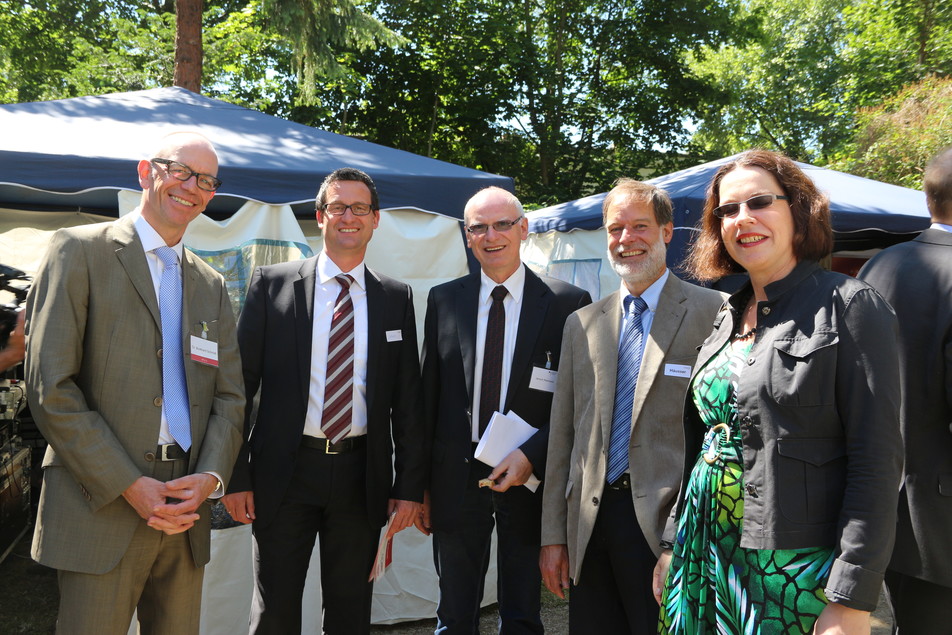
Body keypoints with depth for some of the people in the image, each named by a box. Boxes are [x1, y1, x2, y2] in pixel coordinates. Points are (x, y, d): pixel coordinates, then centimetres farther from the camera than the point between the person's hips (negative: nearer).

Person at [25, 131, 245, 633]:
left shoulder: (211, 286, 15)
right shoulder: (80, 251, -1)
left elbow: (229, 397, 12)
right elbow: (50, 388, -9)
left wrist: (210, 477, -6)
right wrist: (129, 487, -13)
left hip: (186, 510, 5)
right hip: (102, 507, -5)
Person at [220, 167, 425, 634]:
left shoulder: (396, 298, 5)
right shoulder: (272, 284, 1)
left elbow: (407, 397, 5)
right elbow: (241, 382, 0)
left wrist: (410, 485, 1)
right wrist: (236, 475, -4)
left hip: (361, 474, 2)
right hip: (285, 470, -1)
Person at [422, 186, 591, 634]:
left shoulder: (568, 303, -4)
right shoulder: (443, 300, 4)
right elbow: (429, 395, 6)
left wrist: (532, 456, -16)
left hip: (529, 478, -2)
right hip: (456, 475, 2)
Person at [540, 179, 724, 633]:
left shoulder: (711, 313, -4)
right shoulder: (581, 324, 11)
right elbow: (563, 436, 11)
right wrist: (553, 535, 9)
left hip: (667, 525, -4)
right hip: (590, 524, 5)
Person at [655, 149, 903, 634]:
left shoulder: (850, 306, -11)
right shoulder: (727, 318, 9)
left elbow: (876, 459, -15)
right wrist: (673, 547, 13)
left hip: (796, 572, -6)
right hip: (706, 556, 6)